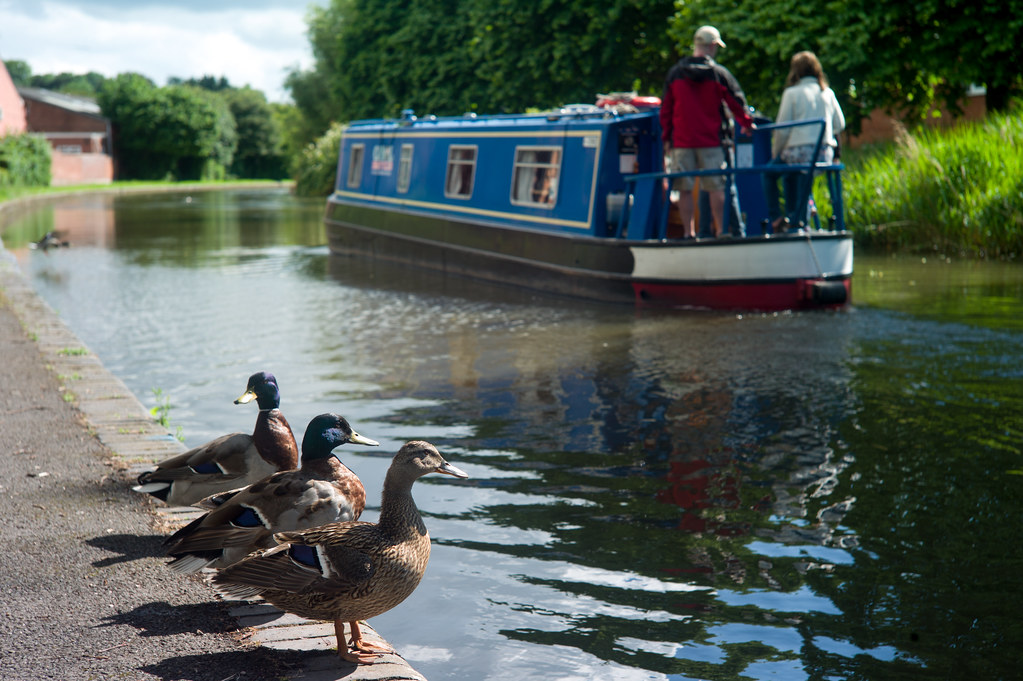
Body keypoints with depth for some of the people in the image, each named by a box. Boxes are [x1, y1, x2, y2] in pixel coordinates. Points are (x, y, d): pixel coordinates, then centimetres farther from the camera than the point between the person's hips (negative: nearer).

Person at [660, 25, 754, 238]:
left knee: (685, 189, 4)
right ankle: (720, 229, 4)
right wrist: (747, 124, 20)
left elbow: (665, 109, 7)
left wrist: (666, 137, 14)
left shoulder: (675, 73, 4)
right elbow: (737, 102, 3)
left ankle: (688, 231, 4)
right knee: (716, 187, 3)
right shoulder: (719, 73, -3)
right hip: (711, 141, -1)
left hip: (682, 142, 1)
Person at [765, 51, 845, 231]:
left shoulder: (792, 93, -5)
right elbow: (840, 125, 13)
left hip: (799, 152, -5)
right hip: (826, 154, 5)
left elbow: (782, 129, -5)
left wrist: (776, 153, 10)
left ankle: (775, 216, 9)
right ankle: (796, 219, 26)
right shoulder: (828, 92, 8)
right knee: (790, 175, 32)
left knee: (770, 172, 21)